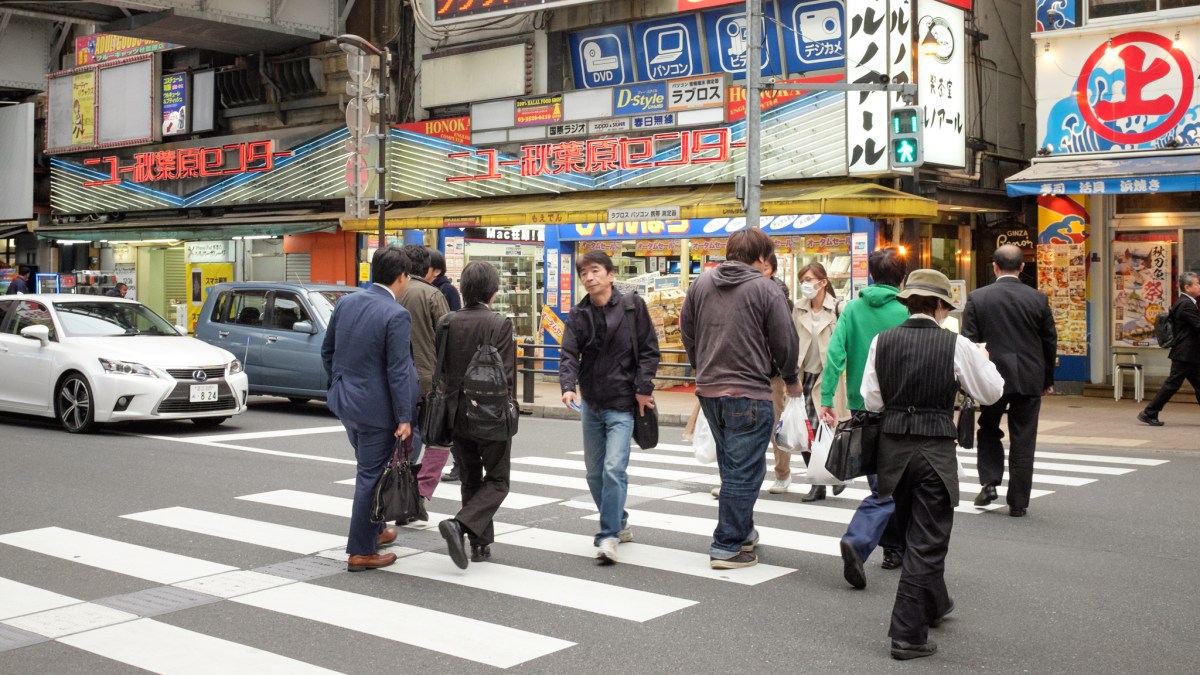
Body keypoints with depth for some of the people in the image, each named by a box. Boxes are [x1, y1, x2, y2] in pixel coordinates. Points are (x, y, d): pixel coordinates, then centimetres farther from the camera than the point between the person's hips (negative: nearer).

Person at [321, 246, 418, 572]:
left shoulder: (346, 302, 2)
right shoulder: (396, 315, -19)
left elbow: (327, 351, 10)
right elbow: (398, 371, -20)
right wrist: (404, 418, -15)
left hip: (344, 399, 8)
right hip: (375, 407, -7)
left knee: (369, 470, 24)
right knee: (371, 476, 2)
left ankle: (373, 530, 38)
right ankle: (361, 551, 10)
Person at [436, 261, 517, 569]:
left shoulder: (448, 323, 1)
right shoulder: (499, 324, -13)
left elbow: (441, 369, 5)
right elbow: (506, 374, -14)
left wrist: (449, 408, 14)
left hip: (457, 413, 5)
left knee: (471, 479, 17)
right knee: (497, 481, 5)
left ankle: (480, 544, 20)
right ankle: (460, 524, -17)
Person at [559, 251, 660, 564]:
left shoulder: (632, 305, -5)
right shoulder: (578, 314, 3)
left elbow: (649, 350, -4)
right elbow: (569, 355, -6)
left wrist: (643, 389, -10)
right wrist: (568, 387, -23)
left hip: (622, 403, -5)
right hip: (591, 404, 5)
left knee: (614, 468, -16)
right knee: (595, 473, 13)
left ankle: (608, 536, -9)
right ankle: (619, 524, 31)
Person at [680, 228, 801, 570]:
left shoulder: (701, 283, 6)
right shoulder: (764, 289, -9)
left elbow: (687, 332, 13)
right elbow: (785, 341, -5)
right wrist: (791, 379, 13)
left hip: (708, 390, 7)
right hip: (749, 392, -7)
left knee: (732, 466, 22)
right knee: (744, 471, 1)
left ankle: (742, 532, 33)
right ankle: (727, 547, 2)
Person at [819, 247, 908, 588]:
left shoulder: (852, 308, 1)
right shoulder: (904, 313, -8)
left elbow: (835, 353, -7)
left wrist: (827, 398, -7)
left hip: (861, 406, 4)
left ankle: (895, 546, 29)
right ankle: (857, 541, -23)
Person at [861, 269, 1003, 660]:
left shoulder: (883, 341, -2)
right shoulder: (956, 345, -10)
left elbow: (871, 400, 1)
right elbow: (991, 393, 1)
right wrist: (984, 359, 18)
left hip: (893, 447, 4)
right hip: (935, 451, -4)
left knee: (913, 532, 23)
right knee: (926, 542, 3)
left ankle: (933, 604, 43)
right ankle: (908, 635, 3)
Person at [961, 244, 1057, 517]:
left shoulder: (977, 298, -5)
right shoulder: (1039, 299, -1)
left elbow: (969, 342, -5)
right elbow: (1050, 342, 5)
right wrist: (1048, 379, 16)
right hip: (1029, 379, 1)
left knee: (988, 431, 20)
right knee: (1023, 441, 6)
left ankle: (989, 483, 6)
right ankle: (1018, 502, 10)